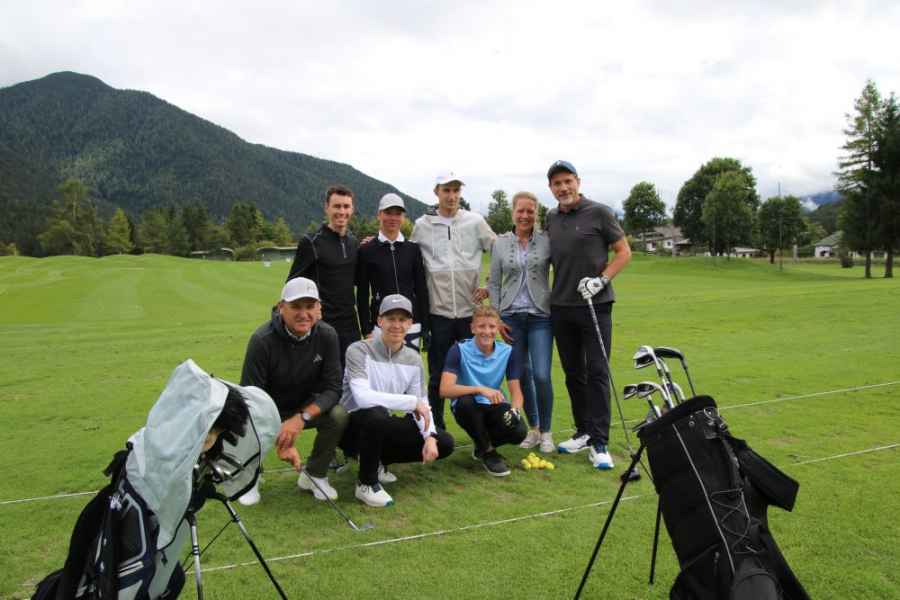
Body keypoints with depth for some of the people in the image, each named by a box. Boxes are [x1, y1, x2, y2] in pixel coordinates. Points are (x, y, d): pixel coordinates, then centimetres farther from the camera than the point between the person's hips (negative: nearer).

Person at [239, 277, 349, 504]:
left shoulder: (327, 336, -17)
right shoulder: (263, 339, -25)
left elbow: (332, 389, -15)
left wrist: (302, 418, -33)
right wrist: (281, 442, -32)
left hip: (306, 408, 2)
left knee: (338, 415, -26)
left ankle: (315, 475, 1)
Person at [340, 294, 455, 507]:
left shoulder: (413, 359, 1)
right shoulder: (359, 351, -18)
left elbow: (422, 405, 0)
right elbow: (362, 397, -33)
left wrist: (429, 436, -18)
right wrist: (413, 401, -30)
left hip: (382, 430, 6)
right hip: (352, 428, -5)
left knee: (444, 443, -8)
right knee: (375, 414, -39)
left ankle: (377, 460, 12)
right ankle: (366, 484, -13)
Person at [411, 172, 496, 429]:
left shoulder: (475, 221, 4)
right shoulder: (422, 225, 5)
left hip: (470, 310, 0)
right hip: (438, 311, 0)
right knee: (438, 375, 6)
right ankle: (436, 428, 18)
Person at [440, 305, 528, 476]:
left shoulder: (507, 352, -5)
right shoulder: (459, 350, -15)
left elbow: (516, 391, -3)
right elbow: (445, 389, -27)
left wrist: (514, 409, -26)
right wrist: (480, 389, -38)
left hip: (495, 407, 2)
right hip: (468, 410, -2)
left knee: (519, 431, -26)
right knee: (465, 401, -37)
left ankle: (482, 446, 9)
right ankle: (487, 451, -11)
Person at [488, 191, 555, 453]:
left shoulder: (547, 240, 0)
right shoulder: (500, 243, 5)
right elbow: (494, 283, 8)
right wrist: (496, 318, 3)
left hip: (540, 315, -2)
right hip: (511, 316, 2)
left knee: (541, 375, -9)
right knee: (521, 375, 7)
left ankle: (546, 432, 10)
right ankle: (533, 429, 25)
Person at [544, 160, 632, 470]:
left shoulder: (599, 213, -4)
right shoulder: (551, 218, 11)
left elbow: (624, 252, -1)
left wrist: (601, 279, -14)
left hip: (595, 305, -5)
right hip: (561, 306, 5)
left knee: (597, 372, -4)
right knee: (573, 373, 10)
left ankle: (599, 443, 1)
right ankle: (584, 432, 23)